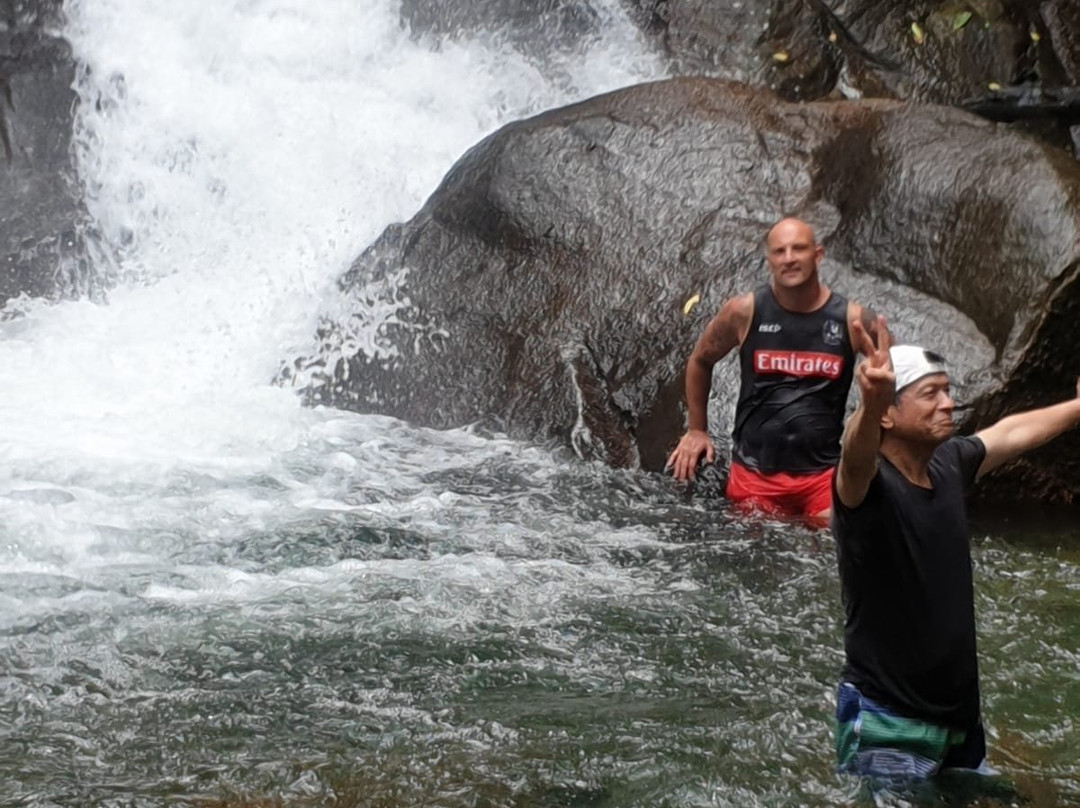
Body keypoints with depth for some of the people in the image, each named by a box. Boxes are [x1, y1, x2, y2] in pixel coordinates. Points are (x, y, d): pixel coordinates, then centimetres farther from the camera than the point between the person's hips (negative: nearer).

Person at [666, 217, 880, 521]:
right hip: (754, 472, 1)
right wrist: (697, 430, 14)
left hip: (823, 474, 0)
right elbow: (700, 361, 13)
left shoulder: (853, 319, -5)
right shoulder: (744, 311, -5)